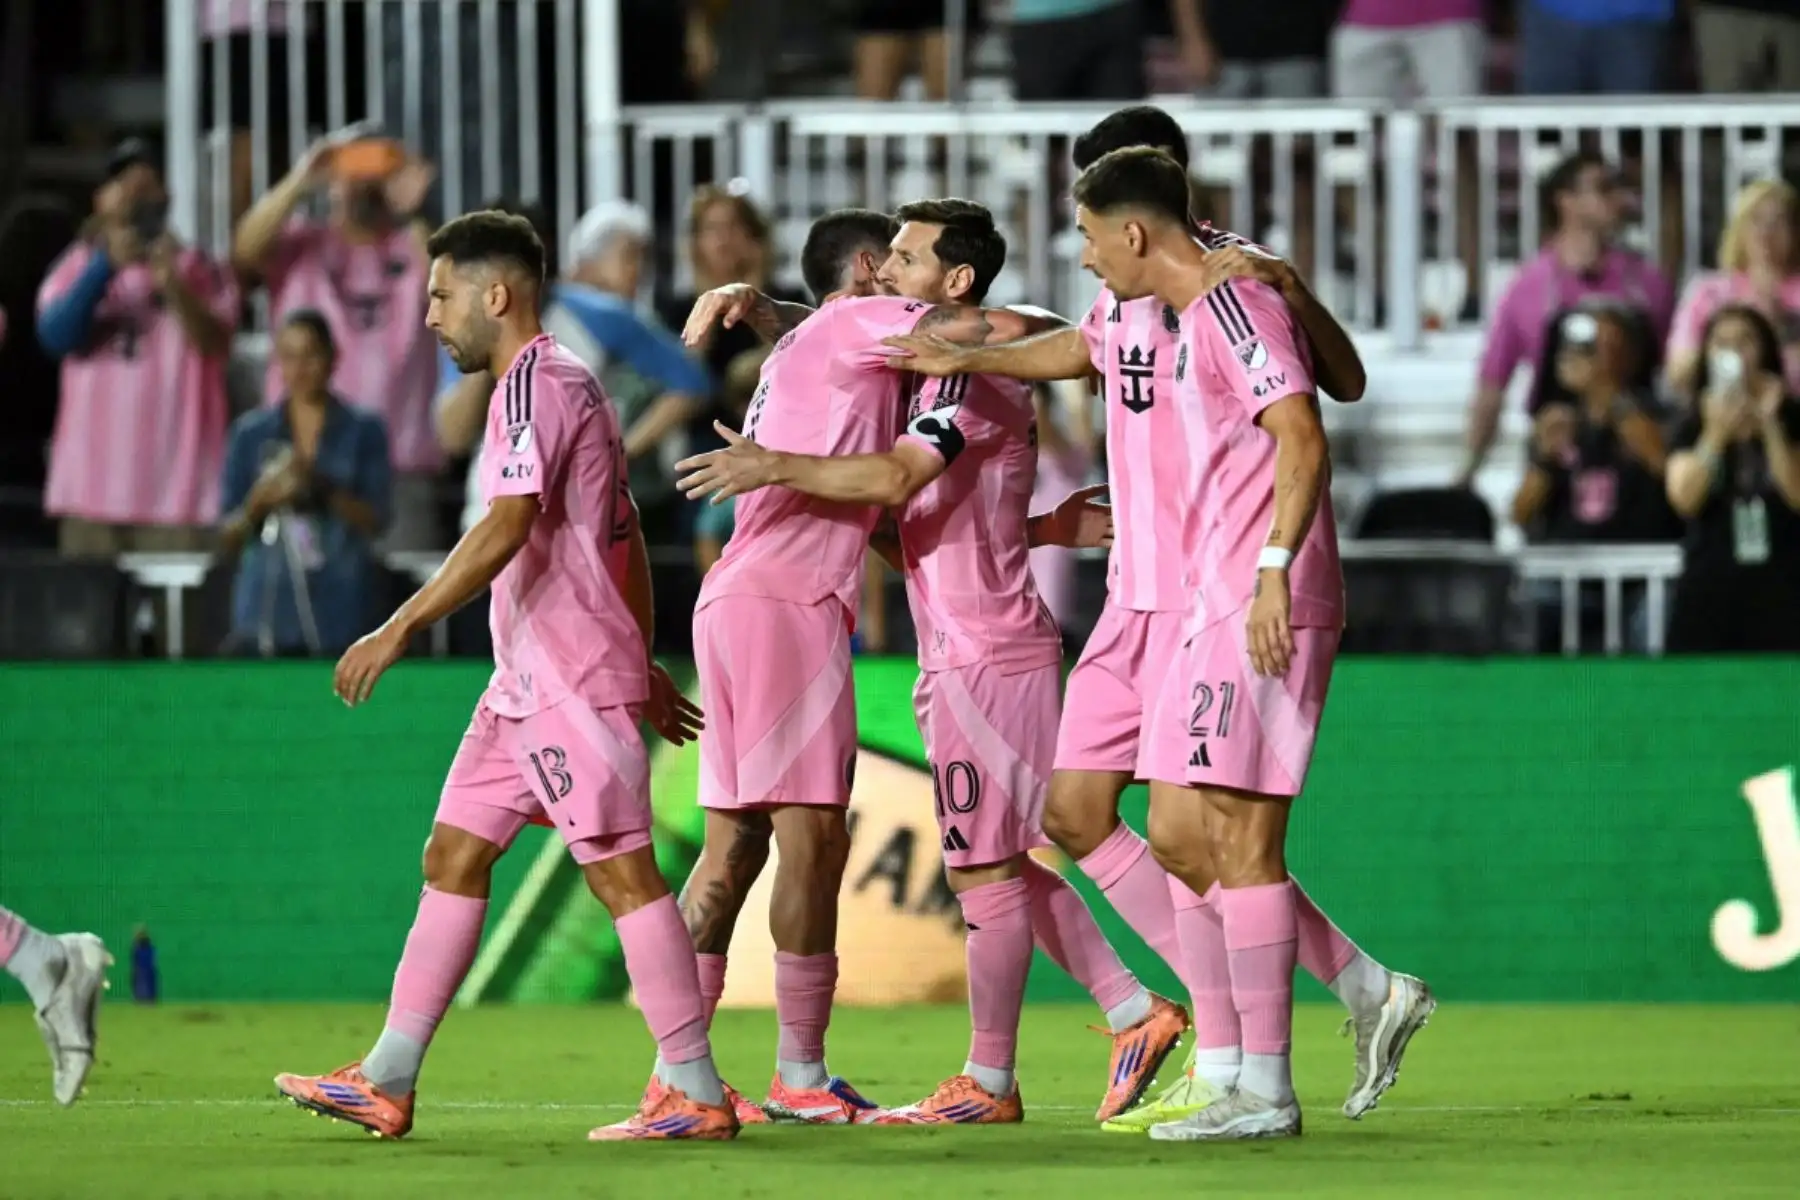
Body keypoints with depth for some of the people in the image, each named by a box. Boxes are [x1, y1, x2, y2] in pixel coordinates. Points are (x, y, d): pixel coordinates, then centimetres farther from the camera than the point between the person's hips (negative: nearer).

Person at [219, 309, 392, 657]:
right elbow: (228, 538, 8)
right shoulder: (251, 433, 9)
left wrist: (324, 488, -16)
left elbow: (375, 521, -1)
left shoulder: (364, 431, 6)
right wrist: (259, 503, -13)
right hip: (267, 614, 1)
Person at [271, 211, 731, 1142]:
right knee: (453, 855, 8)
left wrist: (400, 628, -28)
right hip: (527, 681, 11)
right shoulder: (560, 384, 18)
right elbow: (624, 537, 23)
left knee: (620, 867, -7)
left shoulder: (536, 383, -14)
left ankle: (694, 1091, -4)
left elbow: (507, 527, -25)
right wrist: (642, 666, 28)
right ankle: (386, 1081, 8)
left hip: (572, 680, -11)